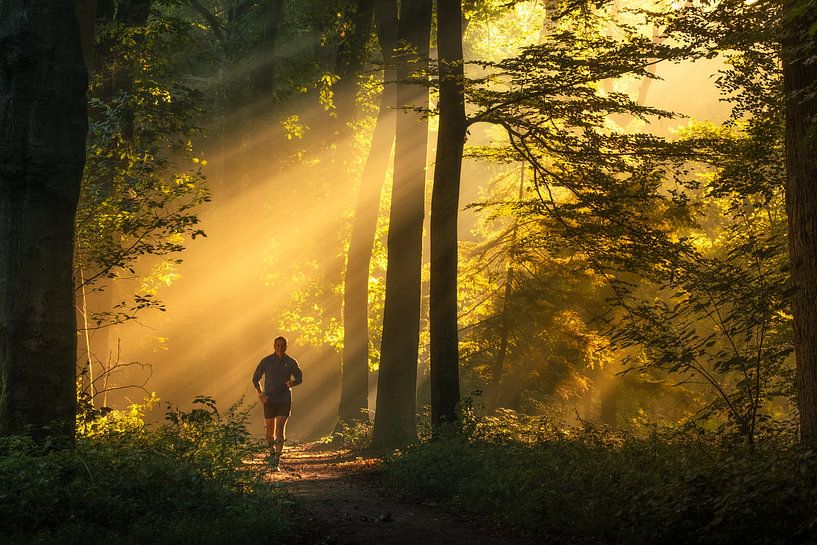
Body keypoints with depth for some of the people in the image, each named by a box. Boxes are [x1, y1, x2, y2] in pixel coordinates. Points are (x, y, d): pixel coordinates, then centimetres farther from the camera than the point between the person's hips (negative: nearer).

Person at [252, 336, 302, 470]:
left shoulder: (291, 362, 0)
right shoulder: (266, 361, -1)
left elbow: (299, 378, 11)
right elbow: (255, 378, 7)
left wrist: (292, 382, -12)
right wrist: (260, 393, -7)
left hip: (285, 400, -1)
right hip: (269, 399, 1)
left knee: (280, 427, -12)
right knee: (270, 429, 7)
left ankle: (277, 460, -15)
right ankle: (272, 451, 34)